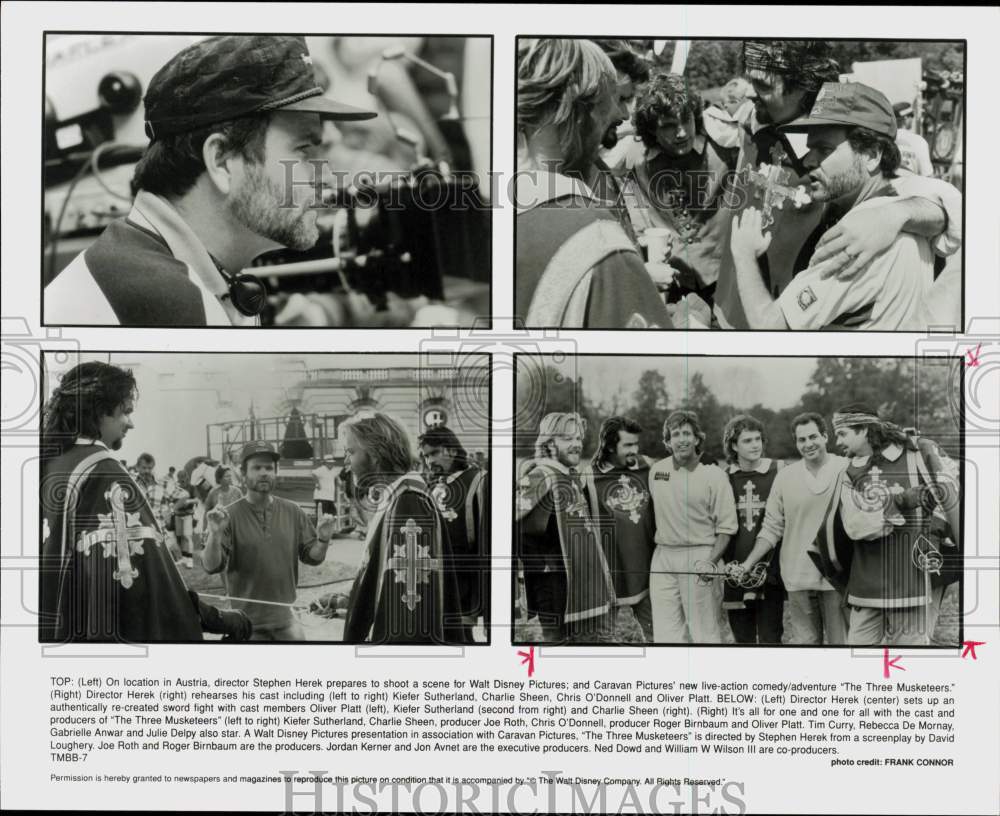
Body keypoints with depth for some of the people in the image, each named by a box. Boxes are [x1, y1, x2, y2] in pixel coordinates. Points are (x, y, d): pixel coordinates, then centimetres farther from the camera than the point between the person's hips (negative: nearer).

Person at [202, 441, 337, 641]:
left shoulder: (293, 512, 3)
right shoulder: (230, 516, -7)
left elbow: (312, 557, 6)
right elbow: (211, 567, -13)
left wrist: (323, 540, -13)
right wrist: (215, 534, -30)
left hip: (286, 617, 3)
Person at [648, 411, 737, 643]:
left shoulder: (714, 475, -3)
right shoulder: (656, 471, 9)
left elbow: (726, 527, -4)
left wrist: (711, 561, -17)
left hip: (698, 557, -4)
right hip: (663, 557, 4)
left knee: (705, 633, -4)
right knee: (665, 634, 3)